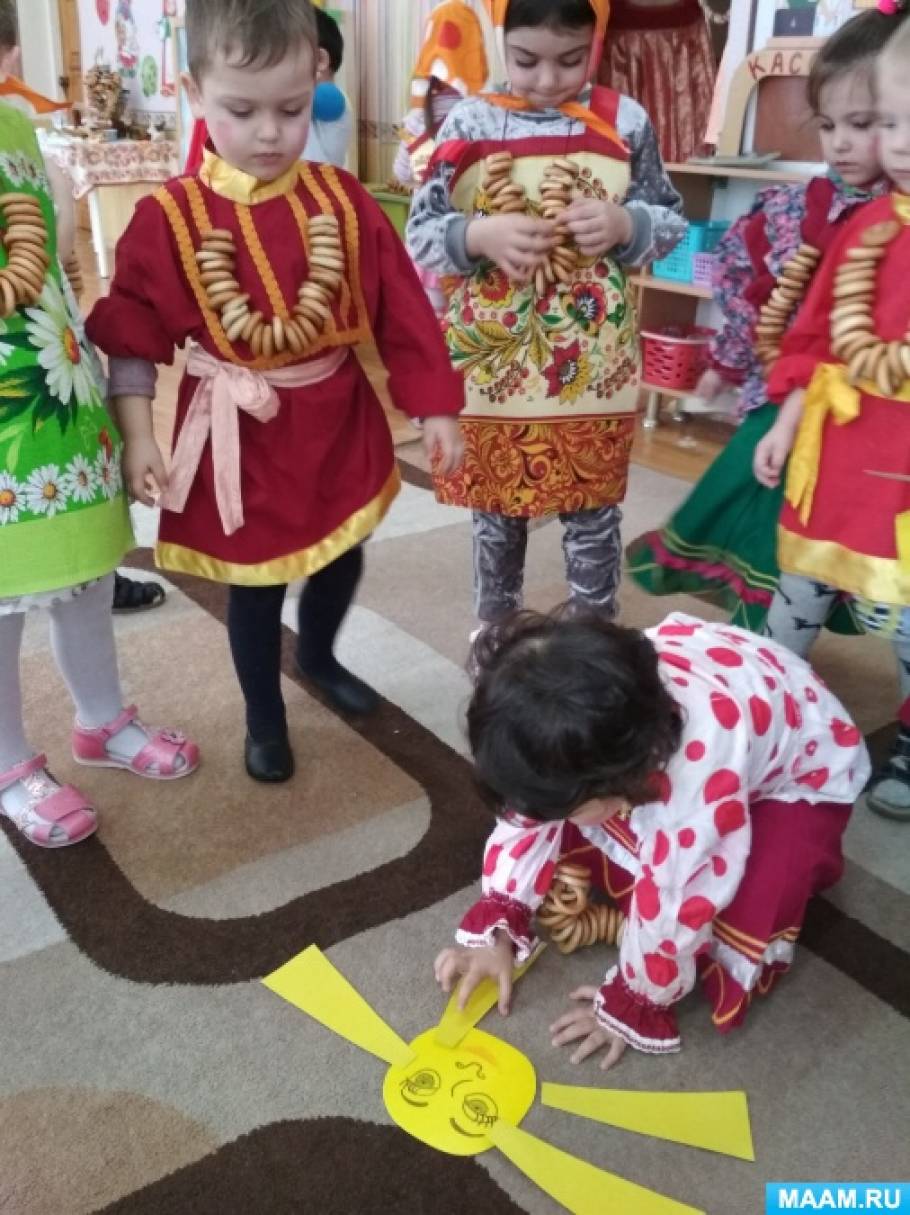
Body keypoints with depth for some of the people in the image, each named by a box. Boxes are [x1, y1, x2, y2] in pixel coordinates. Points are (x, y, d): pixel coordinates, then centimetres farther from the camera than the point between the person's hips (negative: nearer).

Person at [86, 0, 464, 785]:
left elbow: (402, 312, -2)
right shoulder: (169, 217, -11)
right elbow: (133, 339, -7)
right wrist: (137, 436, -12)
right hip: (241, 436, -3)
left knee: (342, 559, 20)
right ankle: (265, 719, 34)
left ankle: (319, 657, 51)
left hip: (339, 422, 3)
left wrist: (434, 406, -3)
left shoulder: (344, 202, -5)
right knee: (255, 589, 10)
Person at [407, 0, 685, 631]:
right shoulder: (470, 123, -3)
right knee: (497, 514, 15)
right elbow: (419, 235, -2)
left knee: (593, 518, 11)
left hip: (594, 365, 0)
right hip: (494, 363, 0)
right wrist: (480, 235, -22)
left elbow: (673, 222, 7)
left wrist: (626, 224, -15)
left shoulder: (626, 121, -1)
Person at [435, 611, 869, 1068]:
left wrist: (631, 1004, -18)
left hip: (797, 779, -5)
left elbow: (677, 903, -34)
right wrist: (495, 926, -15)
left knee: (743, 925, -27)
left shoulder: (702, 764, -46)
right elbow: (531, 803, -10)